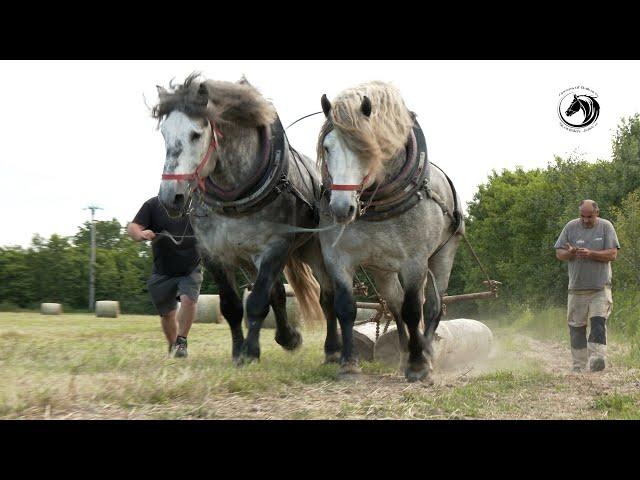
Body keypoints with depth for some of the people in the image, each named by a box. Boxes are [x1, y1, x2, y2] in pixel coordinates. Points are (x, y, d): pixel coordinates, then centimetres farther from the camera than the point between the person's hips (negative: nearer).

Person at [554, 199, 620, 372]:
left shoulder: (606, 227, 2)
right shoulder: (571, 227, 6)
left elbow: (612, 254, -6)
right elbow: (559, 253, 6)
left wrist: (591, 254, -19)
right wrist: (570, 253, -16)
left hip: (600, 287, -2)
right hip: (577, 287, 2)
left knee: (598, 321, -17)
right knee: (576, 326, 4)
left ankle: (596, 358, -24)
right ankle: (578, 366, 13)